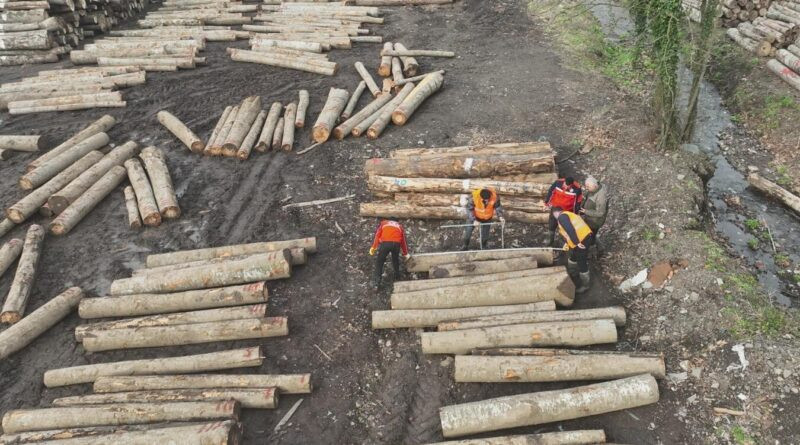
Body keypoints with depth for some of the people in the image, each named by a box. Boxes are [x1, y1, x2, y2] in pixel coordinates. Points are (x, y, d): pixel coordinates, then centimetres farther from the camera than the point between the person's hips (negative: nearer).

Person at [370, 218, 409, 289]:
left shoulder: (383, 223, 31)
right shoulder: (399, 226, 34)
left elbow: (377, 235, 15)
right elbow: (403, 241, 32)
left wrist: (373, 247, 13)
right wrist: (405, 254, 41)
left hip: (385, 243, -2)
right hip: (396, 243, 2)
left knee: (379, 261, 9)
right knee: (395, 260, 28)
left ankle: (376, 281, 3)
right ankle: (397, 276, 37)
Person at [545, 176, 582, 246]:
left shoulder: (577, 189, -27)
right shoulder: (558, 183, -24)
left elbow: (578, 201, -12)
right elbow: (550, 192, -6)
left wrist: (575, 213, -4)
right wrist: (546, 203, 3)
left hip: (568, 211, -2)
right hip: (555, 208, 2)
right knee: (552, 225, 15)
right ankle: (551, 242, 37)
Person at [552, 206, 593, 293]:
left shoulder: (561, 217, -7)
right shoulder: (568, 214, 24)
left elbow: (570, 229, -20)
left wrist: (577, 242, -22)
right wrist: (568, 244, 33)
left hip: (582, 240, -10)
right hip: (586, 236, 10)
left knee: (582, 263, 3)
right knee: (573, 256, 32)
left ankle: (585, 285, 15)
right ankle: (569, 272, 55)